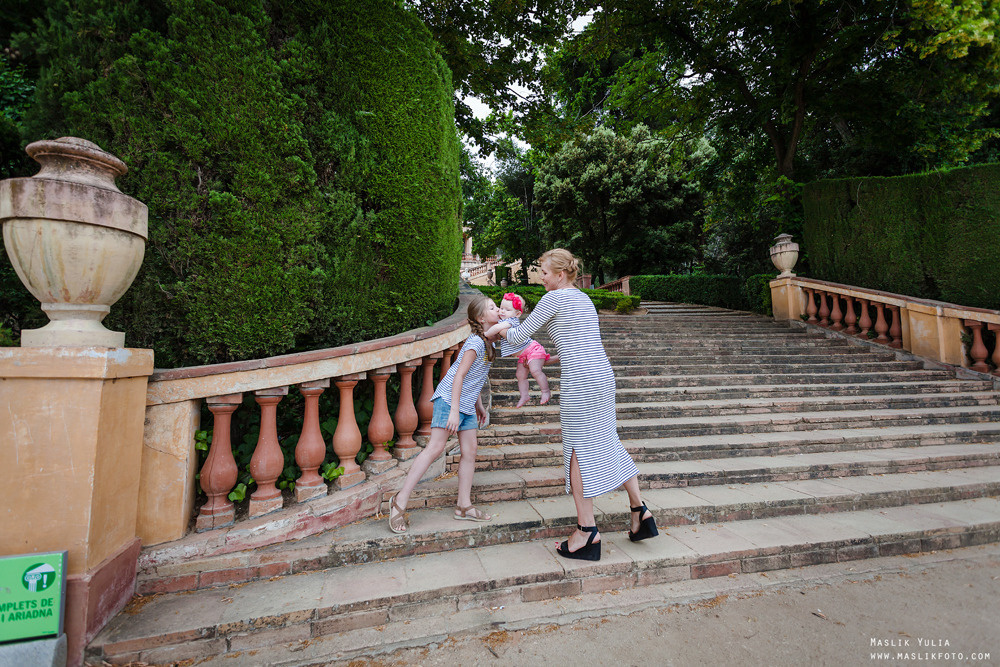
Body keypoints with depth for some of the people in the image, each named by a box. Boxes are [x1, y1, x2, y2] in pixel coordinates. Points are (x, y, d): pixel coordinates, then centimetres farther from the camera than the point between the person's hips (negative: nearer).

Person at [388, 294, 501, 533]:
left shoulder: (487, 342, 13)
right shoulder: (476, 342, -16)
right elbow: (459, 376, -20)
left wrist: (479, 405, 23)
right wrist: (454, 411, -23)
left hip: (467, 404, 9)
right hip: (449, 399, -9)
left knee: (470, 452, 4)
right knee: (435, 448, -11)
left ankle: (464, 506, 13)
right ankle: (400, 501, -2)